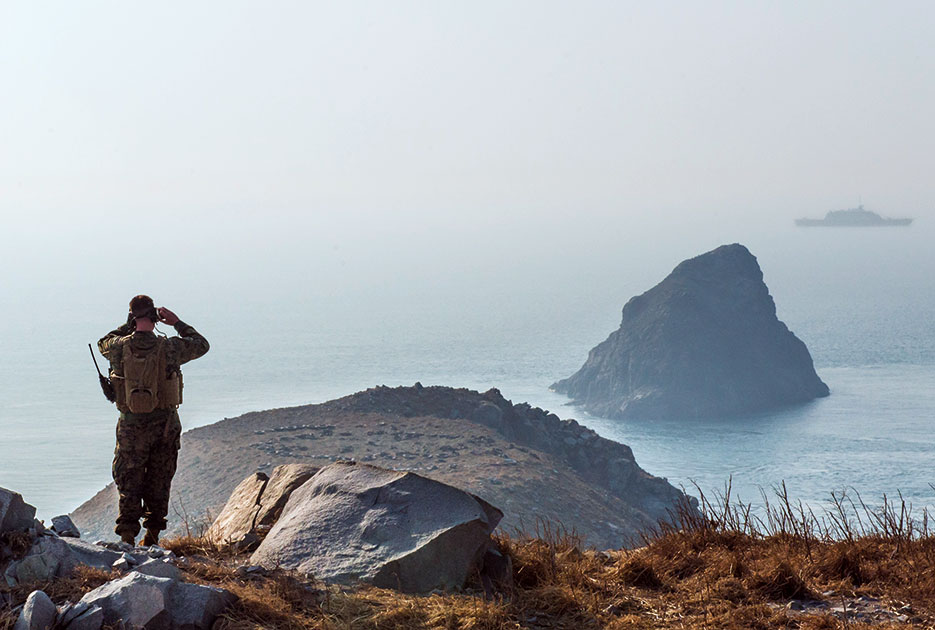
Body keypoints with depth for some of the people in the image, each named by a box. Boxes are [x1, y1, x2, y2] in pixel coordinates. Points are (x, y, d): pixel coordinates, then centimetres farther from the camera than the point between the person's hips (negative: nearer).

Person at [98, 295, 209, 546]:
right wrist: (177, 323, 12)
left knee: (129, 481, 8)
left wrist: (128, 326, 15)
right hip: (165, 422, 0)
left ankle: (127, 534, -1)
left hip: (132, 424, 0)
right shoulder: (169, 347, -11)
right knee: (158, 482, 13)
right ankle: (153, 534, 18)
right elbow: (201, 345, 7)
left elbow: (103, 343, 16)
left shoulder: (120, 348, -10)